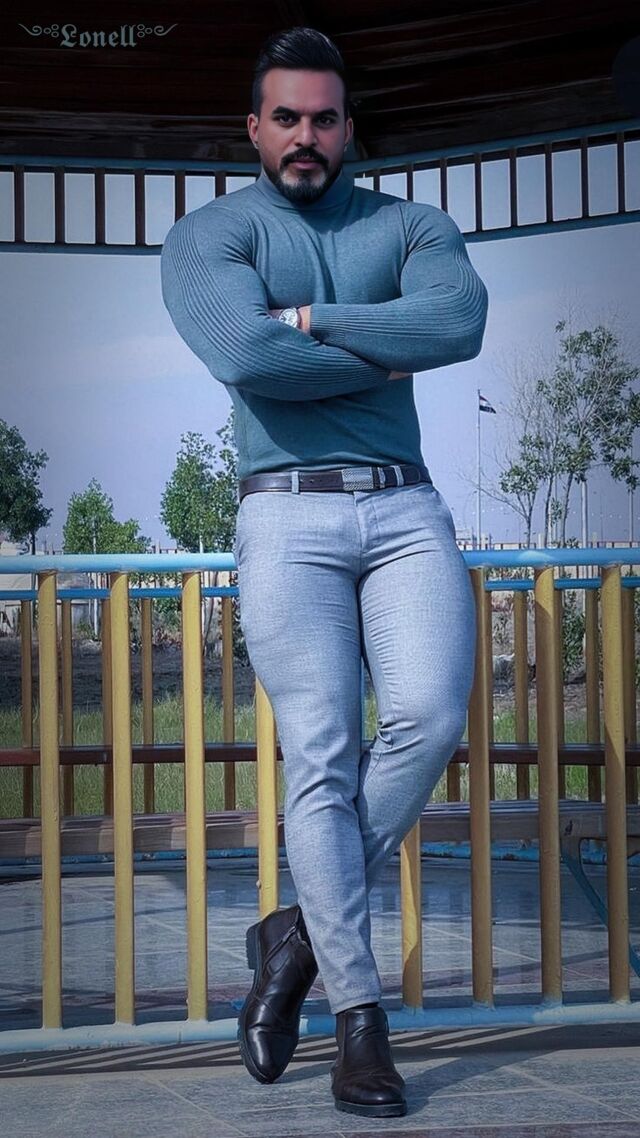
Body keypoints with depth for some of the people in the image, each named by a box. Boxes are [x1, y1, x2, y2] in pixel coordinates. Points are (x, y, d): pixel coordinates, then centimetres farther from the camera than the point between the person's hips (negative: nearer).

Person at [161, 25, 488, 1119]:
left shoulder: (410, 225, 15)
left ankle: (303, 932, 4)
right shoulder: (208, 235, 8)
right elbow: (245, 355, -13)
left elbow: (461, 320, -8)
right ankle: (358, 1011, 0)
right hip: (287, 516, -2)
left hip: (405, 509, 3)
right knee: (321, 759, -8)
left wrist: (309, 319, -9)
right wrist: (377, 360, -3)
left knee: (429, 717, -17)